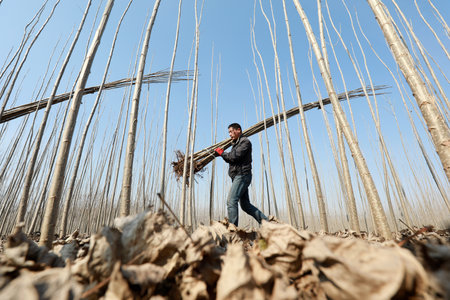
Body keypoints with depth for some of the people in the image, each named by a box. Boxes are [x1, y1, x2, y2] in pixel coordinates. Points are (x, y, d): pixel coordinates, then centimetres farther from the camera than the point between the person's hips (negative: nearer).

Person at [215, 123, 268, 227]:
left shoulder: (245, 141, -5)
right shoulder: (236, 144, 24)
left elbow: (235, 156, -17)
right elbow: (231, 159, 17)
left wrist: (222, 153, -3)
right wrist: (221, 153, 3)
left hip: (242, 175, -10)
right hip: (237, 176, 10)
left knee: (231, 201, -17)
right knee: (245, 205, 11)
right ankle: (266, 221, 18)